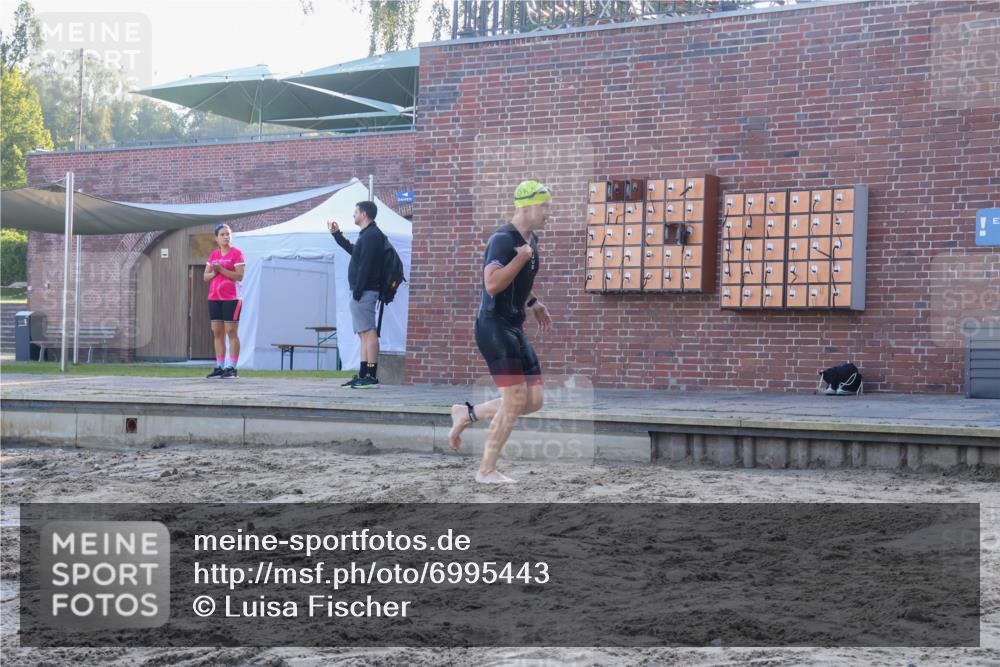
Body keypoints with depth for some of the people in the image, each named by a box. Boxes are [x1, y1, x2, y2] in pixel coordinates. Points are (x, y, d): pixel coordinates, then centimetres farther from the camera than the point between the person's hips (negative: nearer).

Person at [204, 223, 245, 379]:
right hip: (214, 298, 6)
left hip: (230, 298, -6)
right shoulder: (213, 254, 15)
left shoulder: (236, 253, -3)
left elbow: (239, 276, -12)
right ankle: (219, 367, 10)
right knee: (217, 333, 6)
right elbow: (206, 277, 14)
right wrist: (214, 272, -6)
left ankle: (232, 368, -5)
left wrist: (221, 269, -16)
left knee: (231, 332, -6)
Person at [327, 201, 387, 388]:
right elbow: (353, 250, 38)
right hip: (363, 292, 11)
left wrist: (357, 291, -21)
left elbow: (365, 266, -19)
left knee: (368, 332, -13)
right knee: (364, 334, 10)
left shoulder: (372, 235, -12)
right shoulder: (367, 235, 20)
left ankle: (372, 376, -16)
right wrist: (337, 234, 40)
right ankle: (363, 375, 12)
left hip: (364, 292, -11)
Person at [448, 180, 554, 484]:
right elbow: (492, 284, -29)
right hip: (494, 326, -9)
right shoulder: (503, 239, -15)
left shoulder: (531, 240, 13)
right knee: (516, 399, -12)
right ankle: (487, 470, 1)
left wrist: (533, 303, 23)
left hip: (515, 327, 9)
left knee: (535, 399, 5)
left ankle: (467, 414, 19)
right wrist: (522, 256, -24)